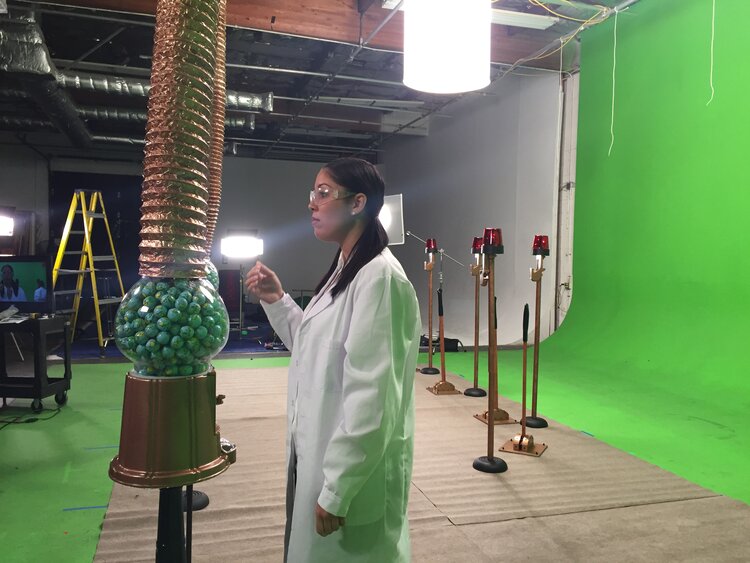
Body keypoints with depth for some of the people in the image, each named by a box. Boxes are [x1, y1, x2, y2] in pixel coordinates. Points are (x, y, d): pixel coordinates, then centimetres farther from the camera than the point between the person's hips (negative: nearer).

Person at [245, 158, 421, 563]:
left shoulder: (379, 276, -21)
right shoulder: (343, 271, 10)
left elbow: (370, 397, -24)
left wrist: (337, 490, -20)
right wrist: (276, 301, 6)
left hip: (355, 470, -9)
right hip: (321, 457, 9)